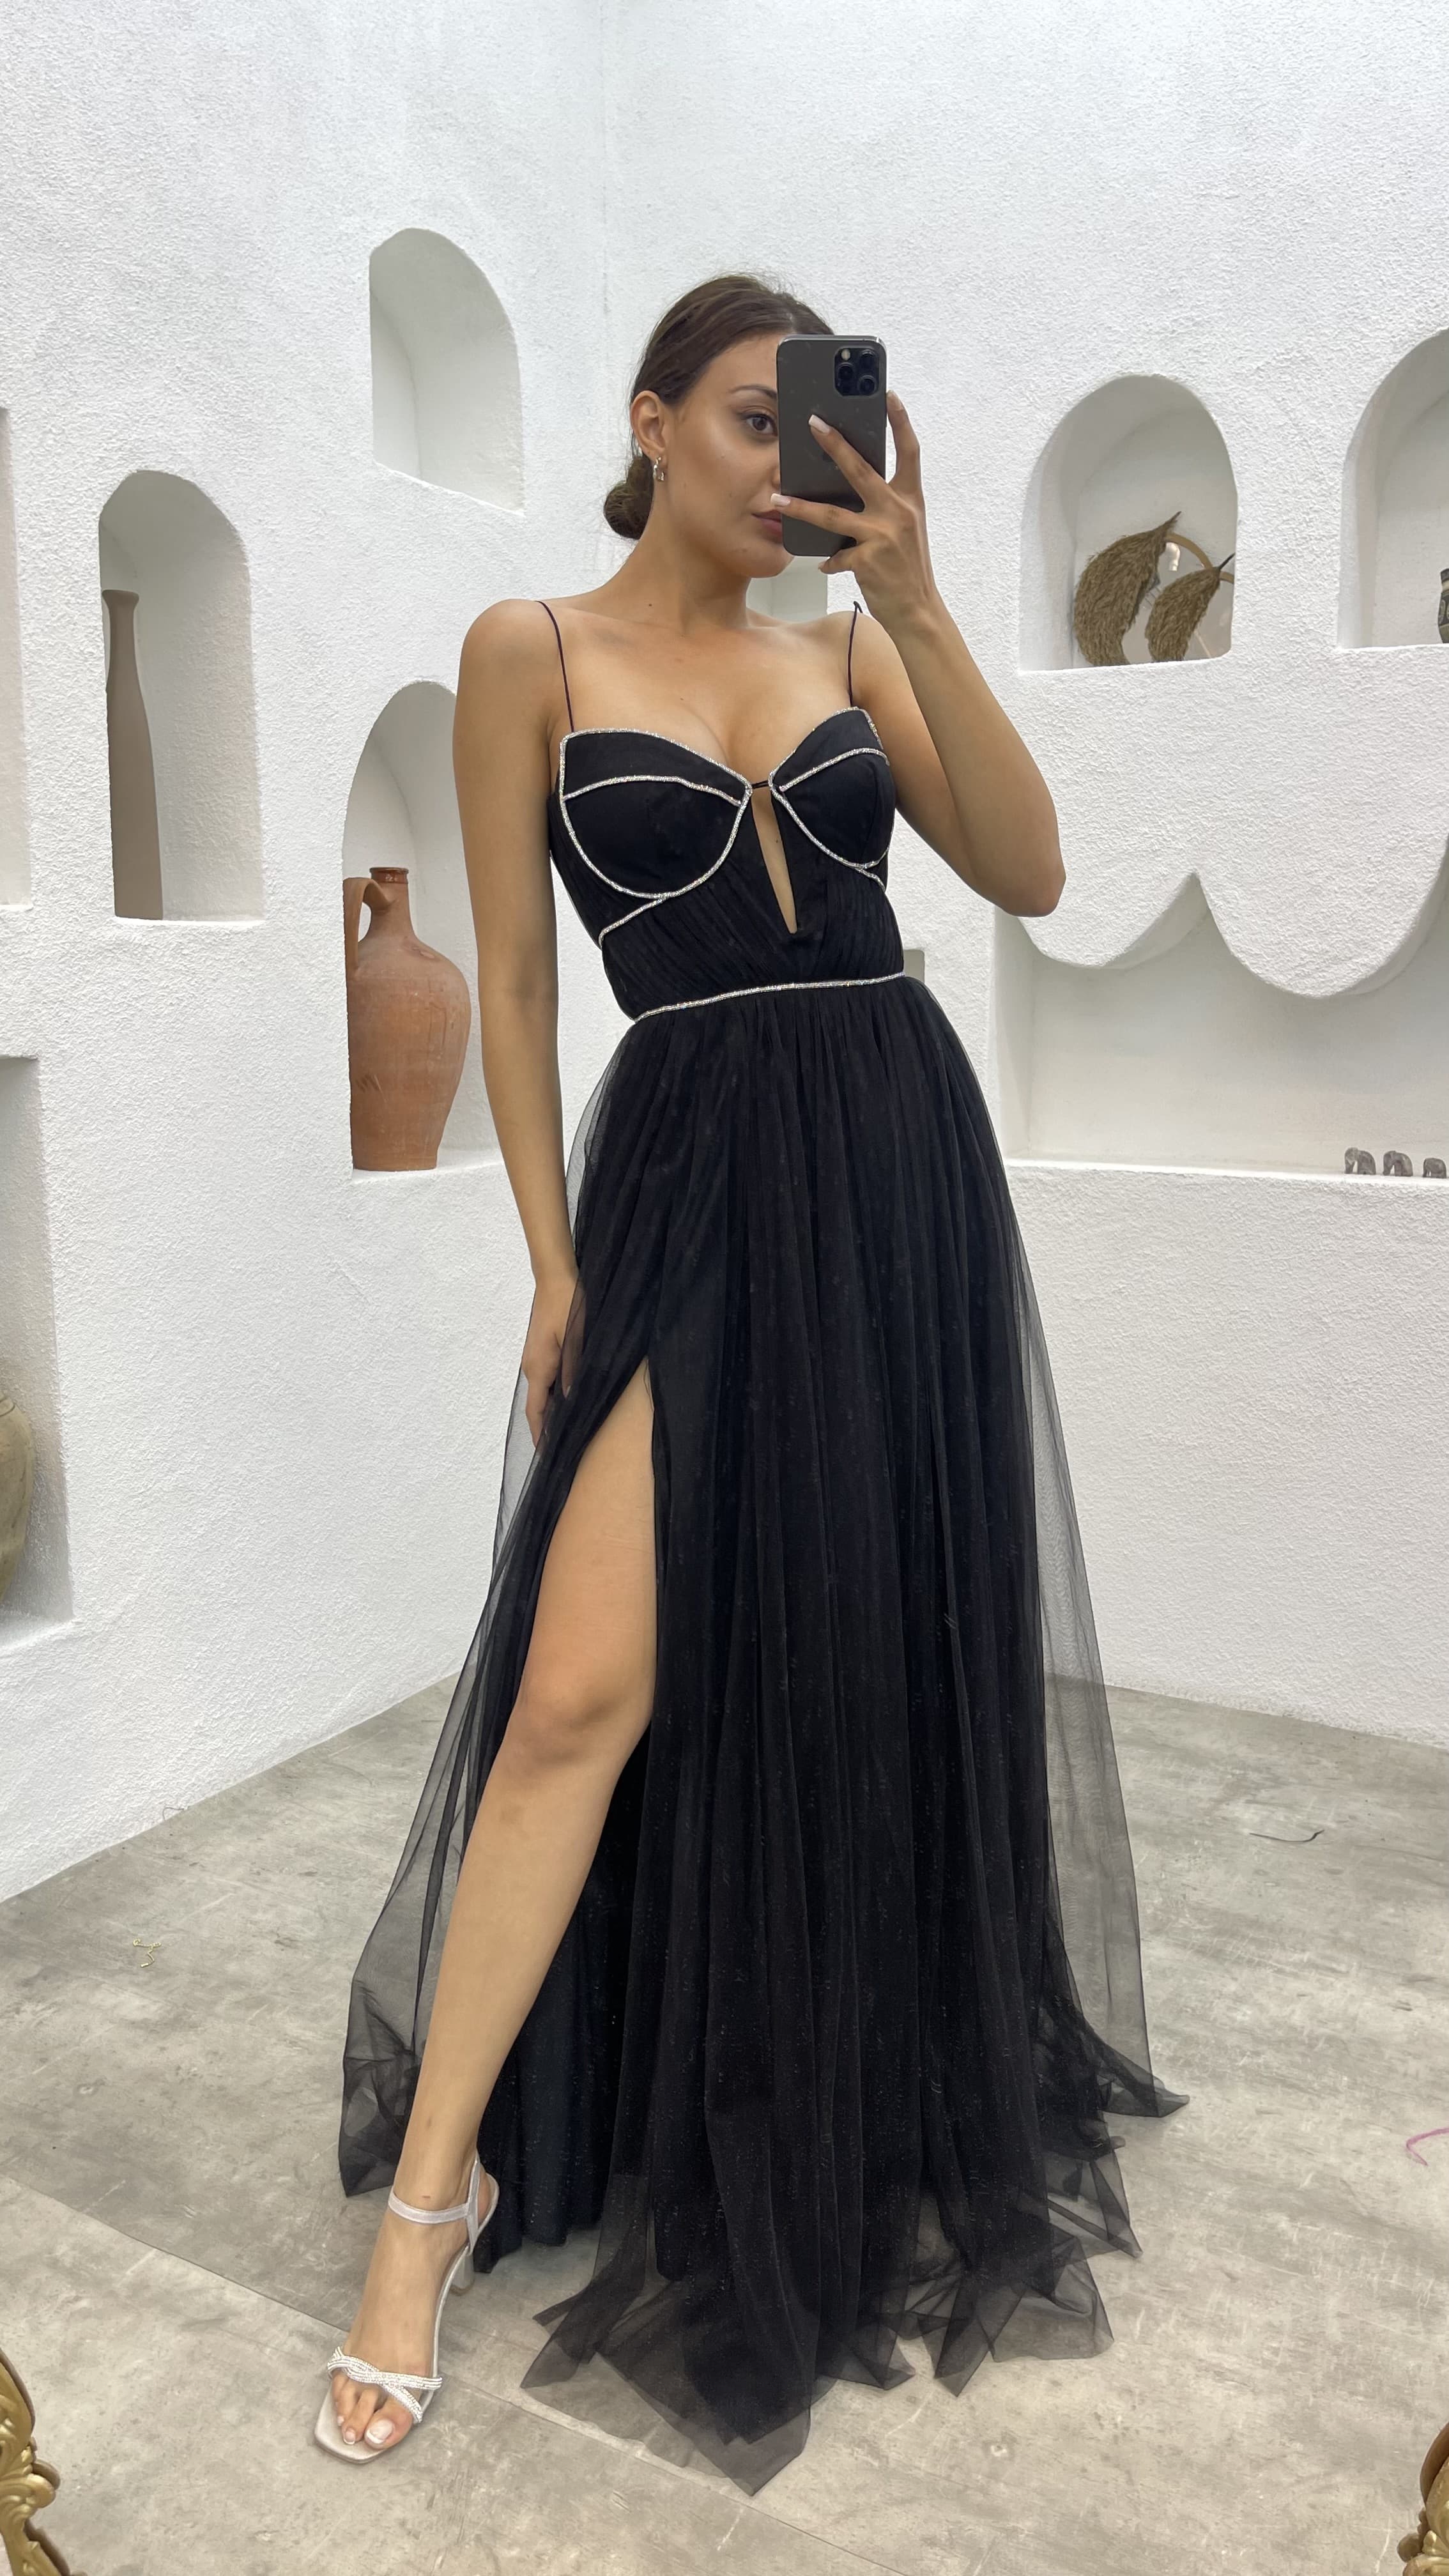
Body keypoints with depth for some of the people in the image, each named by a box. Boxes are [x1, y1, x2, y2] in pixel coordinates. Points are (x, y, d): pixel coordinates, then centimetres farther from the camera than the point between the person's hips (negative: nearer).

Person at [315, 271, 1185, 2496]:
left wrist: (914, 602, -9)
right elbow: (514, 982, 0)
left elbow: (1030, 873, -2)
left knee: (883, 1668, 12)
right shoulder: (533, 650, 3)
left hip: (908, 1165, 4)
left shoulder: (849, 651, 11)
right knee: (587, 1684, -11)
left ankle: (883, 2121, 35)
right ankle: (432, 2187, 8)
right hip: (691, 1175, -3)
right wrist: (555, 1263, -4)